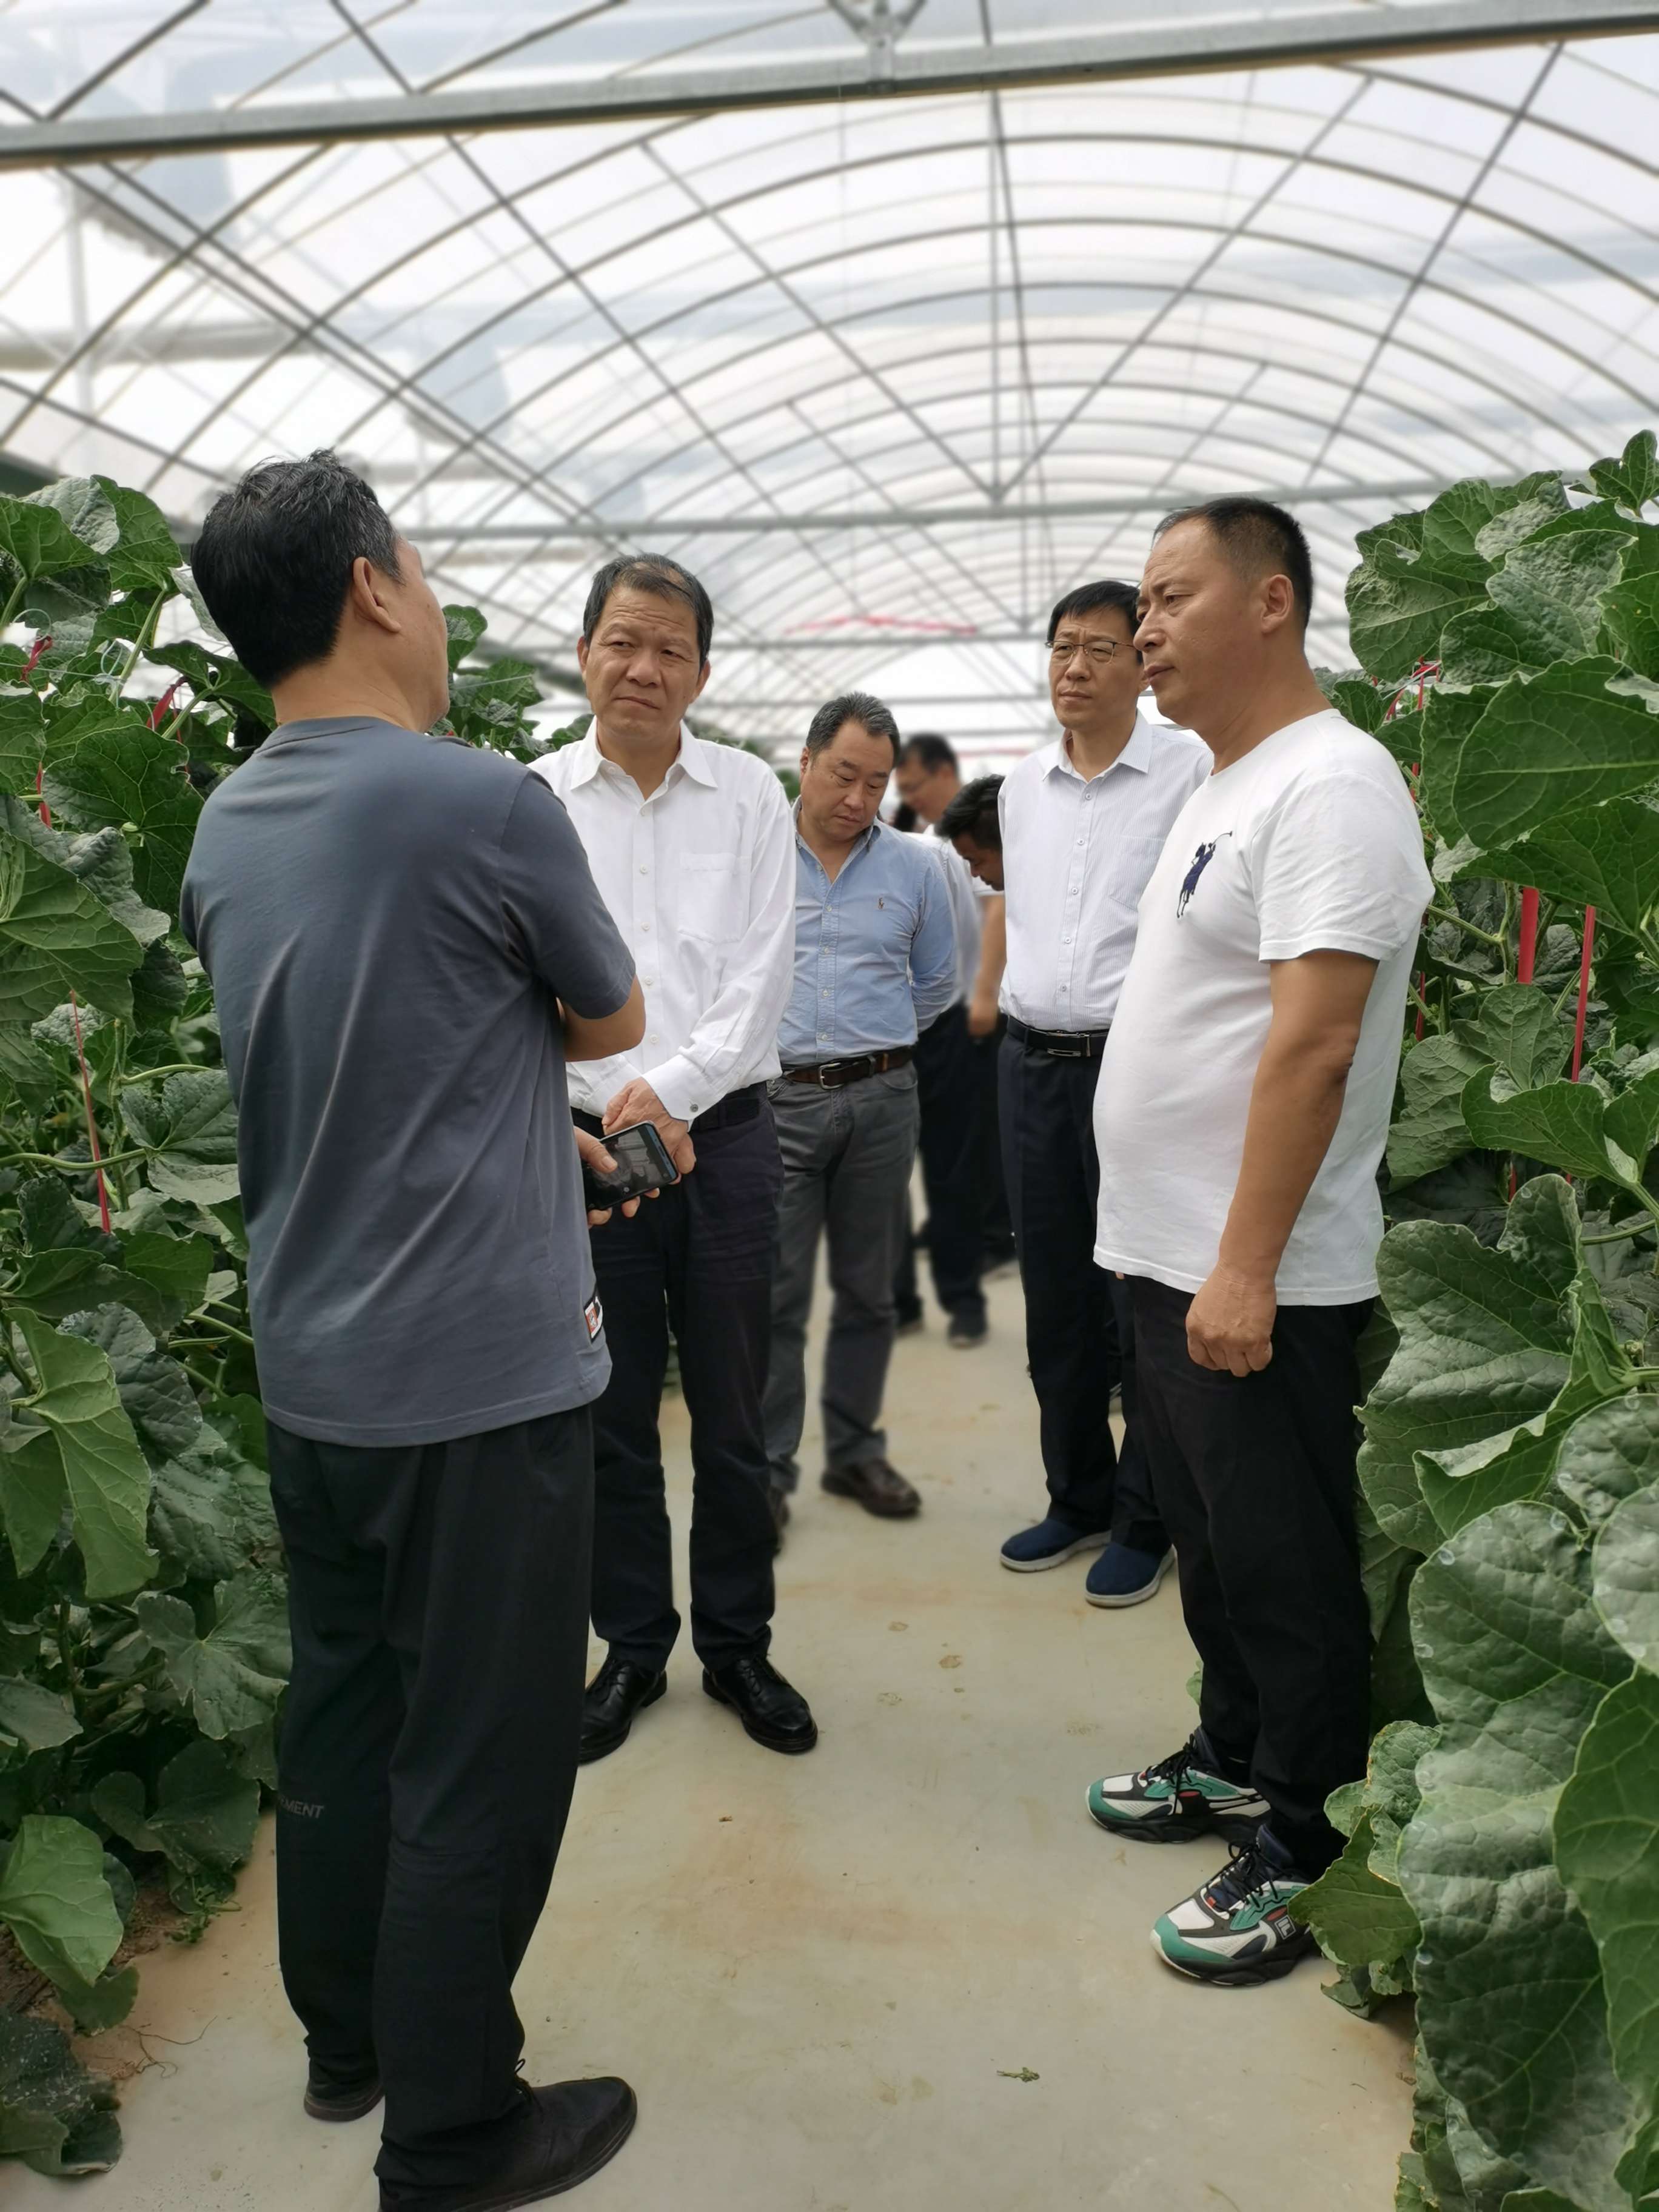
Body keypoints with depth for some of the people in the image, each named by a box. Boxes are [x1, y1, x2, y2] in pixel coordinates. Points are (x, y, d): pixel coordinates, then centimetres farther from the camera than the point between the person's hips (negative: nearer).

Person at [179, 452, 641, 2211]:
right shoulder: (486, 806, -18)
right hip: (479, 1377, -7)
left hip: (307, 1370, 8)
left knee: (338, 1711, 21)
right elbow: (612, 1021, -2)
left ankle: (345, 2040, 40)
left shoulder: (224, 834, 5)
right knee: (479, 1765, 8)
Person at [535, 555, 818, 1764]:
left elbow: (763, 973, -2)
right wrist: (617, 1113, -15)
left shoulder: (751, 794, 5)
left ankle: (738, 1646, 28)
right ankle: (634, 1649, 29)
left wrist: (672, 1086, -13)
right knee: (612, 1415, 10)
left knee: (733, 1415, 9)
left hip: (725, 1134, 1)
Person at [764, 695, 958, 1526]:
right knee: (775, 1294, -2)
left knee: (868, 1290, 10)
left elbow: (937, 981, 18)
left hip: (881, 1099, 3)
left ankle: (856, 1450, 24)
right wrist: (767, 1040, 6)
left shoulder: (915, 865, 8)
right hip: (775, 1099, -2)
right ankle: (768, 1466, 10)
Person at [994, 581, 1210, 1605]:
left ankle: (1145, 1522, 17)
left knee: (1143, 1304, 0)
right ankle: (1077, 1499, 29)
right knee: (1056, 1301, 13)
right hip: (1034, 1060, 6)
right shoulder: (1021, 786, 12)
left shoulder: (1190, 770, -7)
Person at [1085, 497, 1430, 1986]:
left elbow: (1313, 1046, -24)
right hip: (1171, 1255, 10)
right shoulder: (1224, 790, 15)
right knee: (1213, 1545, 22)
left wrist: (1246, 1269, -25)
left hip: (1260, 1283, -9)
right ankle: (1234, 1763, 39)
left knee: (1286, 1576, 5)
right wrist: (1186, 1254, 18)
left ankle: (1304, 1855, 21)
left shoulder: (1330, 786, -16)